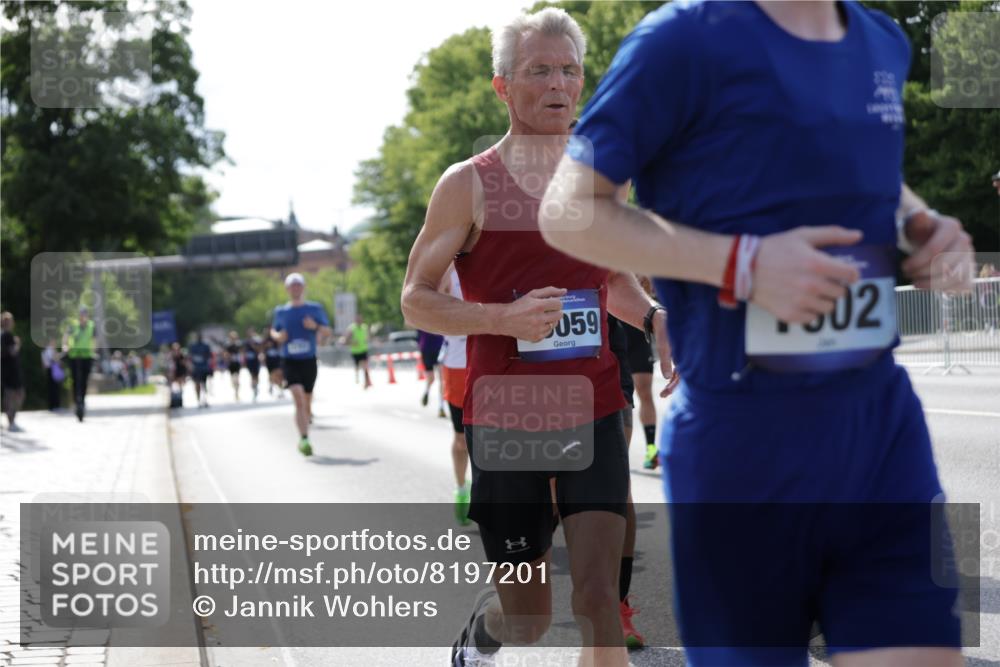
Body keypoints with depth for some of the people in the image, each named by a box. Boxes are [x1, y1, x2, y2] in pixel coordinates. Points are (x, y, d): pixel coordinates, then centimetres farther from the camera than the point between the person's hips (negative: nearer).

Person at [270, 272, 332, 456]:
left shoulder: (315, 309, 4)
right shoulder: (281, 311, 6)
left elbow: (328, 331, 7)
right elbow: (273, 330, 21)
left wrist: (315, 326, -14)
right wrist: (278, 336, -3)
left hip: (309, 360, 1)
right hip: (289, 361, -1)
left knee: (307, 403, 10)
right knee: (299, 398, -21)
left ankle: (303, 440, 30)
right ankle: (304, 439, -25)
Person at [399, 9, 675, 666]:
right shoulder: (469, 184, -5)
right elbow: (416, 299, -4)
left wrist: (653, 316, 1)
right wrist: (504, 318, -21)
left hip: (593, 414, 2)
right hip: (504, 420, -2)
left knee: (599, 598, -12)